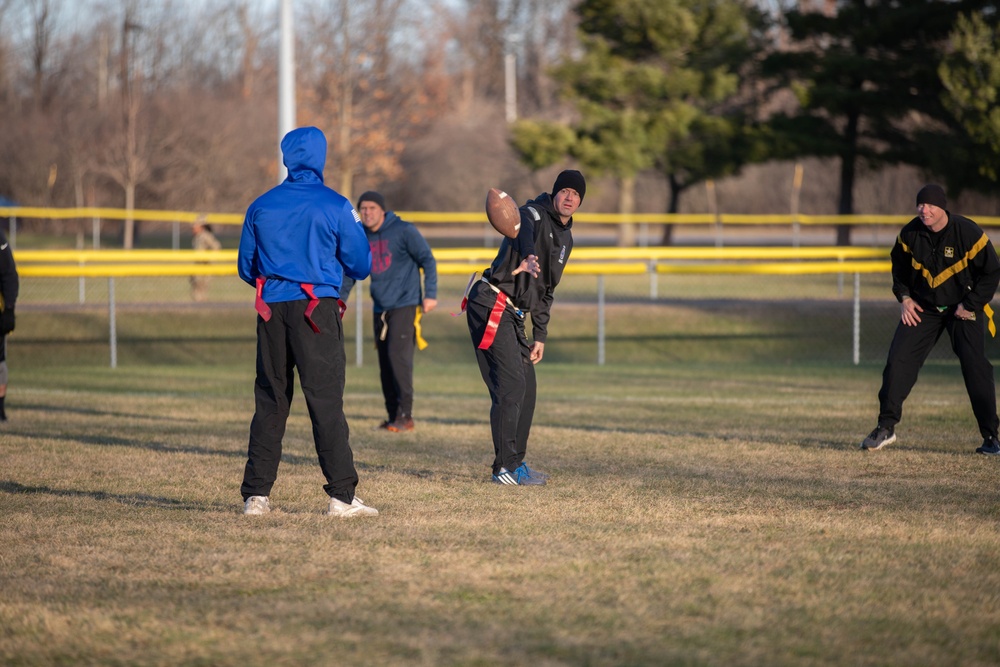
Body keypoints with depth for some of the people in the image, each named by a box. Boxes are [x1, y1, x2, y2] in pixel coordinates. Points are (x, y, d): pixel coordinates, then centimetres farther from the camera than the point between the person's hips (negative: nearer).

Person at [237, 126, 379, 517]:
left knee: (269, 403, 9)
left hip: (271, 309, 4)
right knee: (326, 401, -6)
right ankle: (342, 495, -10)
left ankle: (256, 494, 9)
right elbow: (360, 266, 1)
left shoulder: (261, 206, 7)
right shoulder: (335, 206, -3)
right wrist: (337, 267, 23)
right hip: (317, 308, -4)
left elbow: (246, 268, 11)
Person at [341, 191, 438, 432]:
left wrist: (430, 294, -12)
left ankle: (405, 416, -13)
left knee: (399, 356, -16)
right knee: (385, 365, 5)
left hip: (404, 305, -6)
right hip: (380, 309, 6)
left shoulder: (404, 231, -7)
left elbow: (427, 260, -5)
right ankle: (393, 416, 12)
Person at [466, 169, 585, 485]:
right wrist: (528, 258, -60)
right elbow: (525, 231, -37)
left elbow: (545, 290, 24)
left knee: (527, 387, 12)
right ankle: (505, 467, -11)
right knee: (511, 384, -14)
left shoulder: (565, 238, 18)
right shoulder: (535, 213, -10)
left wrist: (540, 335, 17)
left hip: (513, 315, 10)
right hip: (491, 306, -10)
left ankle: (515, 463, 22)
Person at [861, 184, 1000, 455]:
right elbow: (899, 265, 12)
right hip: (923, 308, 3)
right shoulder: (910, 234, -8)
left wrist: (970, 305, -15)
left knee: (976, 367, -12)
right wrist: (904, 297, 0)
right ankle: (886, 427, 2)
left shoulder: (969, 233, -20)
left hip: (963, 308, -3)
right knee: (898, 359, -7)